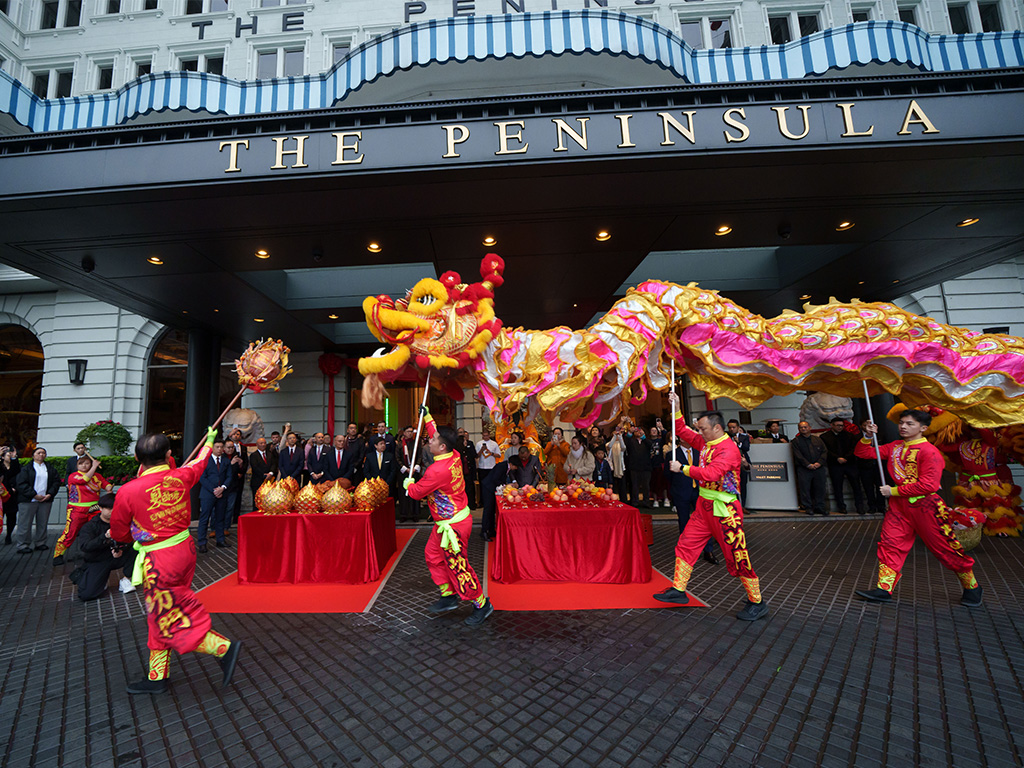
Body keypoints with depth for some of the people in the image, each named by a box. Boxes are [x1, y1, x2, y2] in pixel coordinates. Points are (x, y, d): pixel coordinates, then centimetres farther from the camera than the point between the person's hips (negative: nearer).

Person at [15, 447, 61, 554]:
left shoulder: (50, 469, 14)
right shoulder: (26, 468, 2)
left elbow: (57, 481, 8)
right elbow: (22, 483, -5)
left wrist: (50, 494, -6)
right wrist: (34, 495, -14)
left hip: (45, 500, 3)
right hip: (28, 500, -3)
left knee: (42, 523, 7)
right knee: (25, 523, -1)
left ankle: (40, 543, 16)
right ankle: (23, 545, 8)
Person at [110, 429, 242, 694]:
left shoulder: (128, 491, -16)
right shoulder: (180, 477, -5)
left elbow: (118, 533, 0)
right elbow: (199, 463, 20)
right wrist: (209, 441, 37)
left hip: (159, 562, -6)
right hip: (185, 549, 6)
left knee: (170, 622, 5)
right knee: (161, 616, 19)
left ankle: (225, 648, 1)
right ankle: (157, 677, 31)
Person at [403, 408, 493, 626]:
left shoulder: (437, 471, -30)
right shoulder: (454, 455, -5)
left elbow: (416, 492, -14)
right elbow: (437, 434, 16)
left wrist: (408, 484, 8)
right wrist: (427, 417, 22)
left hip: (453, 525, -9)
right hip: (446, 522, 9)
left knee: (457, 566, 4)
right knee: (433, 555, 20)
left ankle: (482, 604, 20)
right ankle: (449, 596, 32)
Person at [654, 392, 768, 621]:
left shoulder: (728, 449, -20)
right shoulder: (706, 442, 6)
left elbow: (710, 474, -31)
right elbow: (682, 431, 16)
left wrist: (682, 469, -21)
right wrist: (676, 409, 5)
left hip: (724, 510, -8)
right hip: (704, 506, 9)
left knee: (737, 556, 3)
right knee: (686, 544, 9)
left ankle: (757, 603, 23)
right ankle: (678, 590, 19)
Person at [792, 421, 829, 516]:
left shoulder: (817, 439, 14)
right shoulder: (796, 440, 3)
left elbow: (824, 452, 6)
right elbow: (798, 455, -5)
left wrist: (819, 463, -9)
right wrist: (808, 465, -15)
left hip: (819, 468, 3)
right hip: (804, 469, -3)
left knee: (820, 488, 6)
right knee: (805, 488, -2)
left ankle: (819, 507, 17)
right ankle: (808, 508, 8)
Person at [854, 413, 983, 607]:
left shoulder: (929, 451, -12)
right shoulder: (894, 446, 9)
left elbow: (928, 485, -18)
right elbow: (863, 453, 9)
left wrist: (893, 491, -14)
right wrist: (868, 436, -7)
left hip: (925, 506, -5)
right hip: (899, 505, 5)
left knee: (945, 549, 8)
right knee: (890, 543, 0)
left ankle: (971, 587, 35)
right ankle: (884, 589, 2)